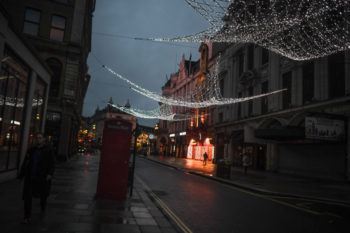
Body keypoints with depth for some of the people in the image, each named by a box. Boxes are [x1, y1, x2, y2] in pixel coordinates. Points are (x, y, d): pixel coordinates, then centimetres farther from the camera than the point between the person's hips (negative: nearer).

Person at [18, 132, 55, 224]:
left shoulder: (48, 150, -4)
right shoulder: (31, 151, 8)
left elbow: (52, 163, -9)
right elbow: (25, 164, 13)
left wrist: (50, 174, -21)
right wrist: (21, 175, 12)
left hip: (42, 178, -2)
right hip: (30, 178, 3)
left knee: (43, 196, 14)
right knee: (27, 197, -4)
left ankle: (43, 209, 42)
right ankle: (27, 217, 7)